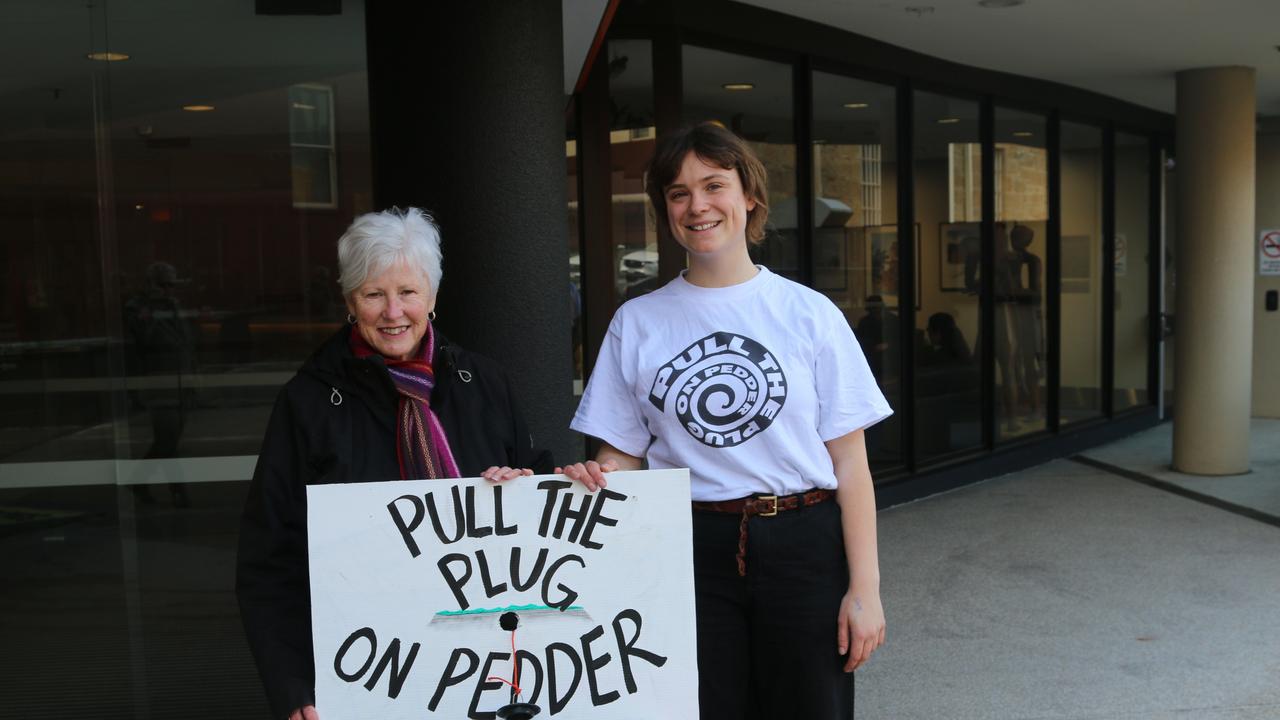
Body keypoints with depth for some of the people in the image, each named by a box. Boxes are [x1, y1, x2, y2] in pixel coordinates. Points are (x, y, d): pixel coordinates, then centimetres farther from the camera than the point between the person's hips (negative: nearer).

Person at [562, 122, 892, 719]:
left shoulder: (808, 313, 0)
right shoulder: (636, 322, 5)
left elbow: (849, 461, -2)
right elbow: (622, 453, 7)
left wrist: (864, 588, -7)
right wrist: (591, 476, -16)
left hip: (803, 548, 0)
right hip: (691, 552, 1)